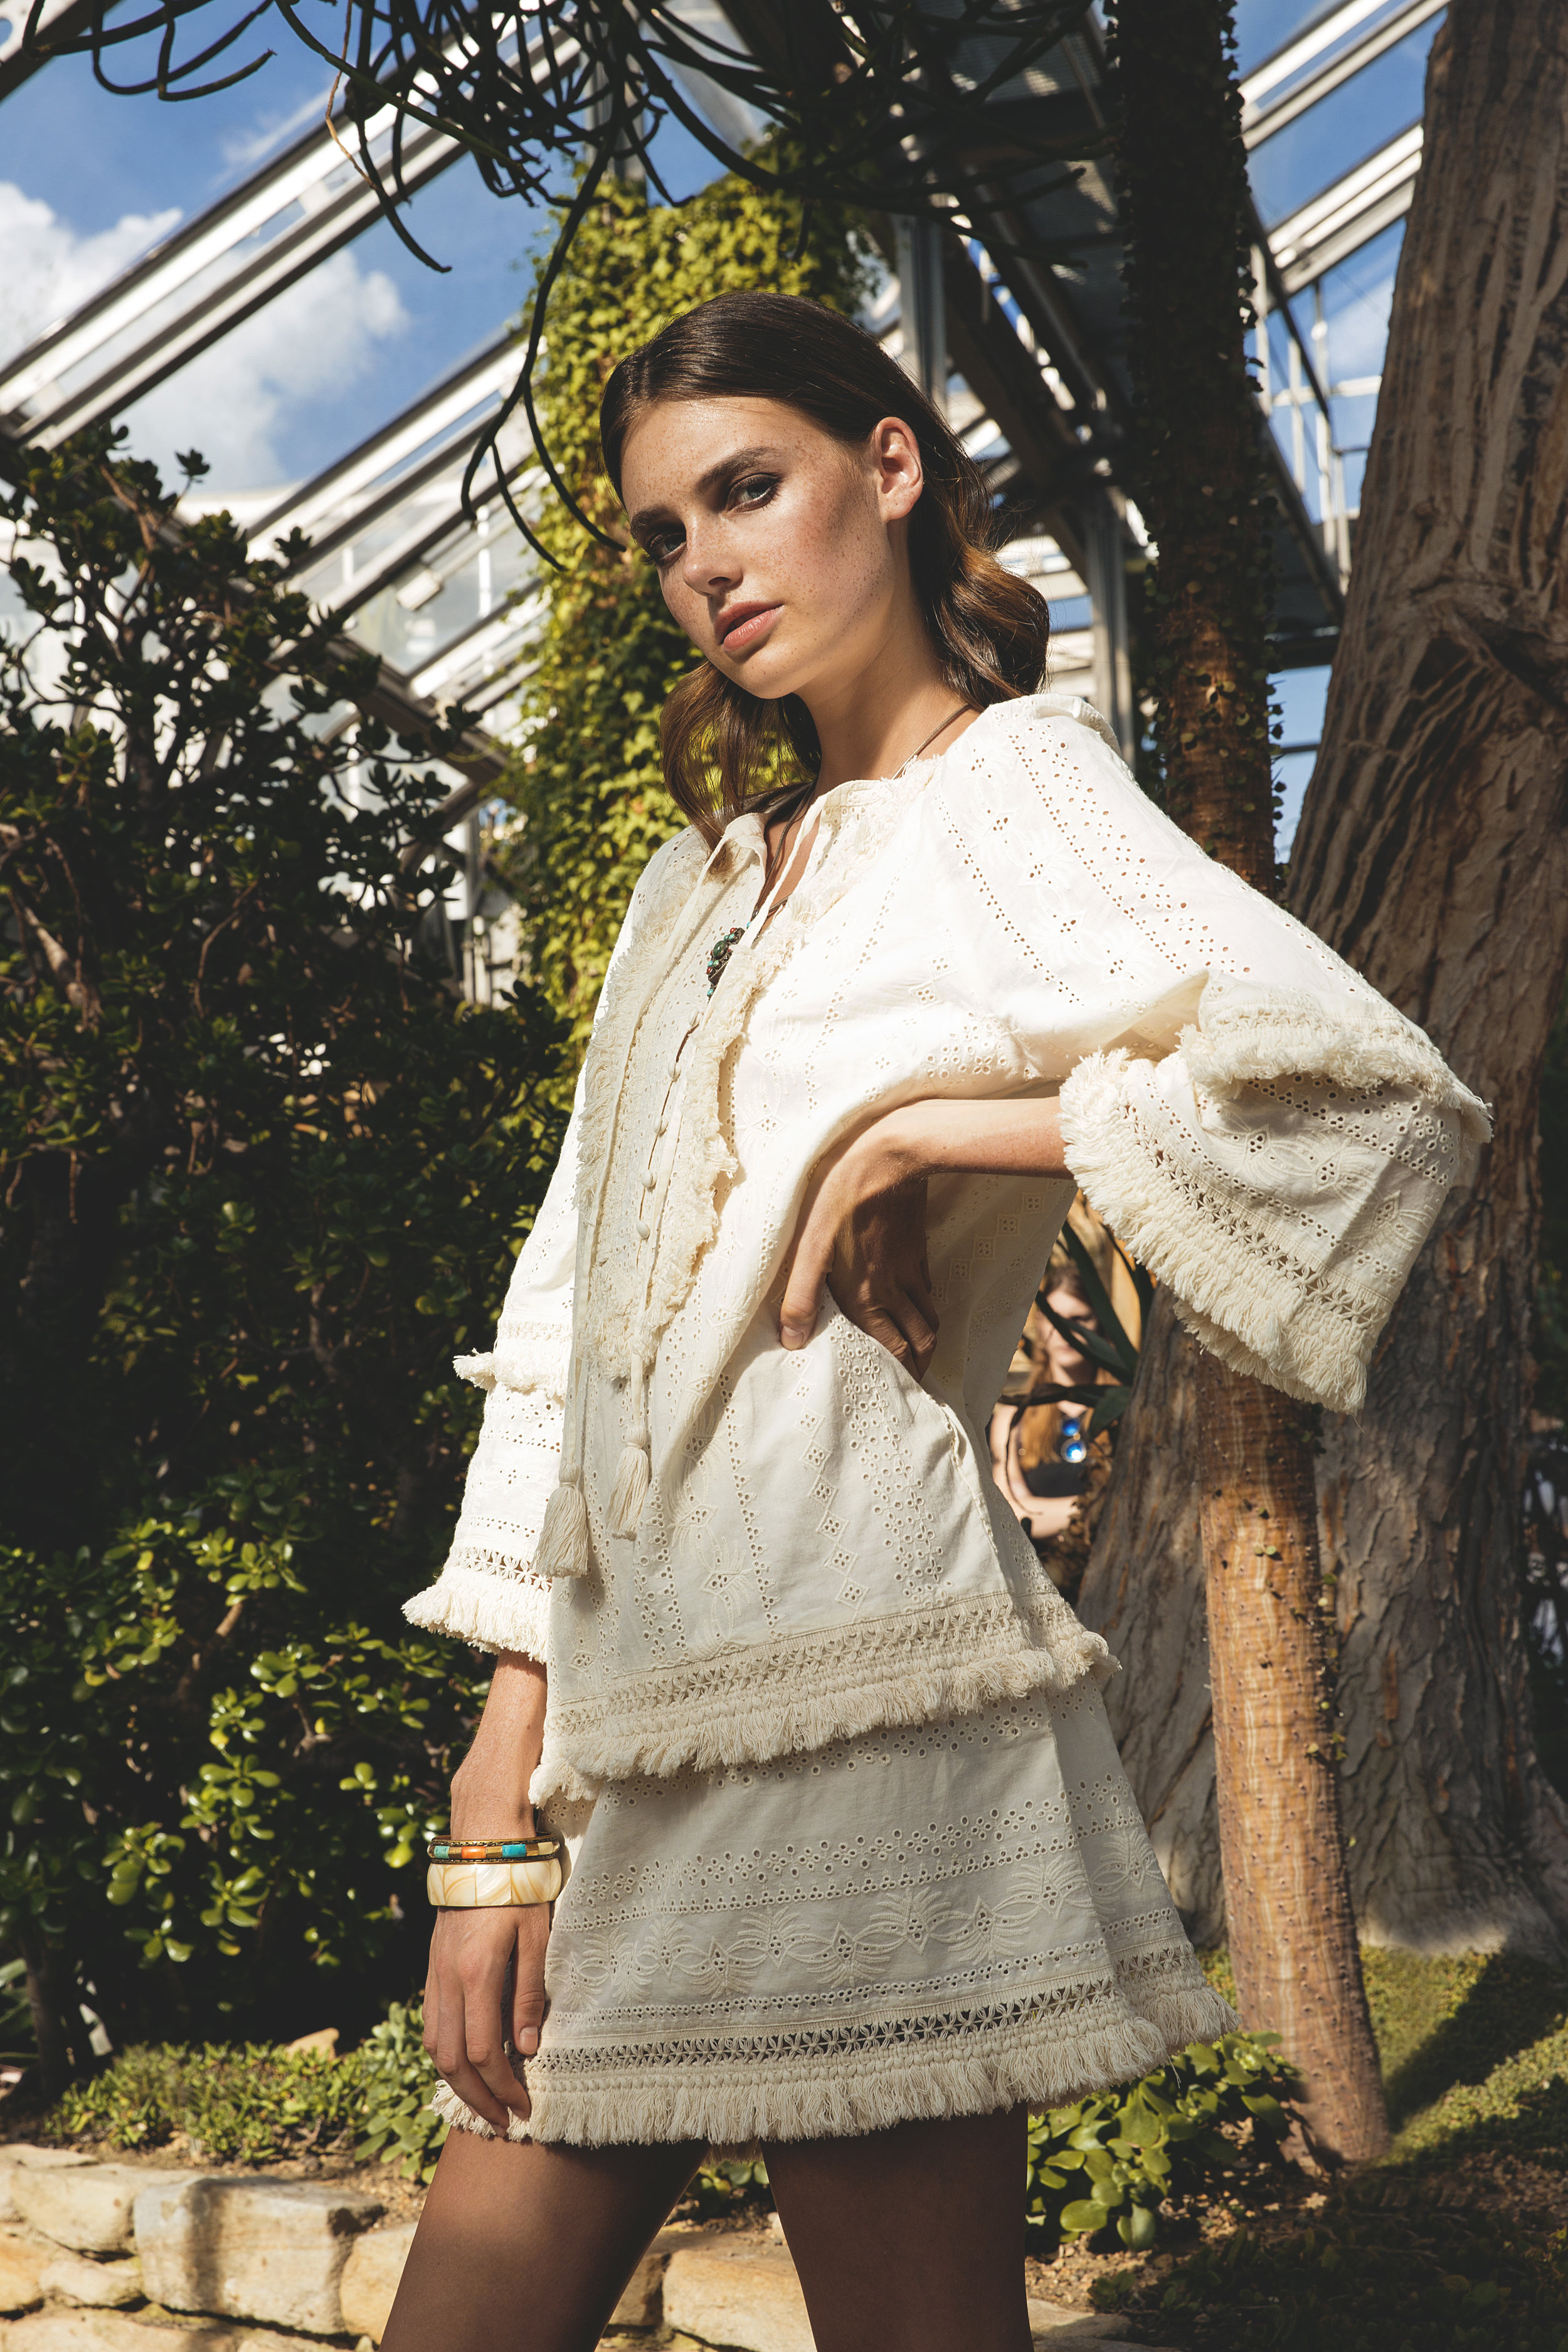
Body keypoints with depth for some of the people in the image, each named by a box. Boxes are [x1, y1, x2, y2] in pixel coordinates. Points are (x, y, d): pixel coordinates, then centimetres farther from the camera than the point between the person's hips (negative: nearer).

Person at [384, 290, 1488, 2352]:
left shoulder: (1013, 792, 1)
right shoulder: (702, 880, 20)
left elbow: (1383, 1091, -18)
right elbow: (568, 1325, 14)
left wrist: (916, 1128, -10)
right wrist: (503, 1791, 6)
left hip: (847, 1671, -6)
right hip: (634, 1706, 7)